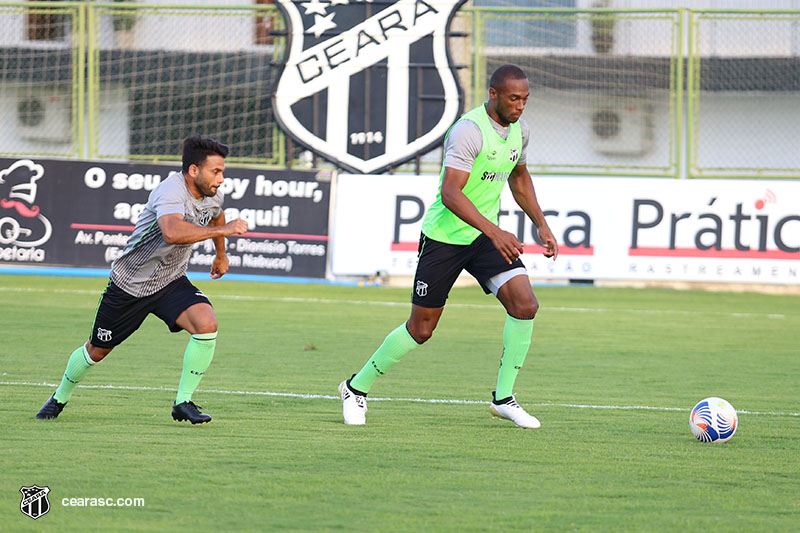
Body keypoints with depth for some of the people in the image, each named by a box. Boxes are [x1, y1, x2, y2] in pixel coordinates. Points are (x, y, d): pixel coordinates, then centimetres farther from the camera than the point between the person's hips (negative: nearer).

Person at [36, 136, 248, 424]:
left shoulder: (212, 195, -5)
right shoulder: (172, 190, -30)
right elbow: (173, 232, -52)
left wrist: (221, 254, 33)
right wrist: (224, 229, -48)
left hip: (171, 282, 5)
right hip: (129, 283, -5)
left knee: (206, 324, -23)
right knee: (97, 350, 11)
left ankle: (183, 402, -11)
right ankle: (60, 397, 40)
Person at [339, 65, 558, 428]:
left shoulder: (518, 130, 3)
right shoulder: (469, 130, -23)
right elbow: (451, 194, -32)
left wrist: (541, 225, 17)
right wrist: (494, 231, -42)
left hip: (486, 234, 6)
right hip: (444, 236, -6)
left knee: (525, 304, -15)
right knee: (421, 329, 0)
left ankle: (503, 398, -3)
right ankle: (356, 388, 21)